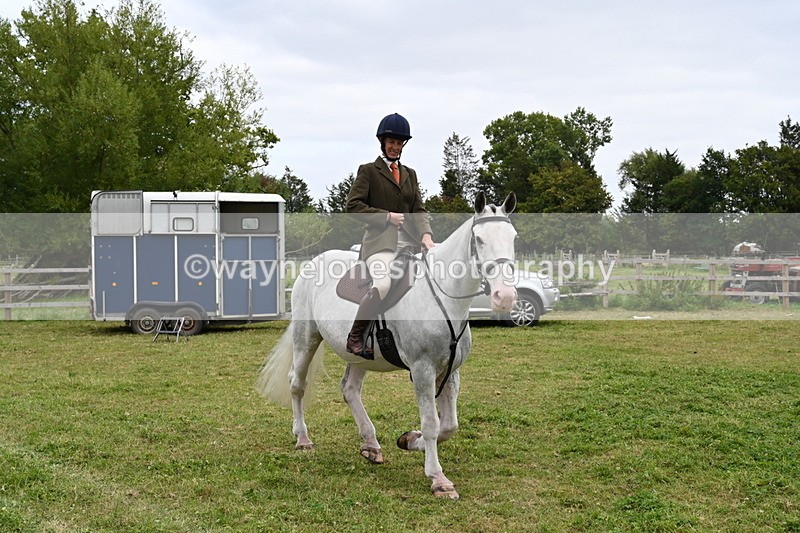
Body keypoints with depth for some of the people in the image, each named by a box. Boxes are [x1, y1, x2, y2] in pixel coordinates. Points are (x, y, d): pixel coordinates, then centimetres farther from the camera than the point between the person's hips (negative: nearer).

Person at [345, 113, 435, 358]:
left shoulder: (410, 174, 23)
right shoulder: (368, 170, 8)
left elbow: (419, 210, 16)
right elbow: (353, 205, -1)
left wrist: (426, 235, -4)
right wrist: (386, 216, -9)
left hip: (409, 241, 6)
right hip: (380, 240, -6)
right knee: (383, 284, -32)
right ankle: (355, 337, -17)